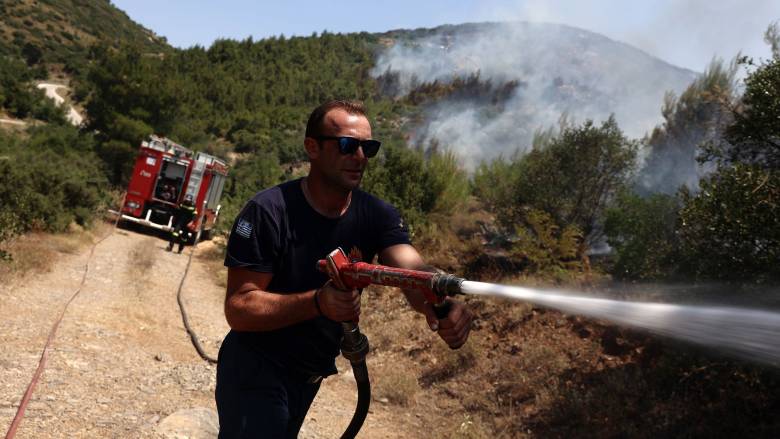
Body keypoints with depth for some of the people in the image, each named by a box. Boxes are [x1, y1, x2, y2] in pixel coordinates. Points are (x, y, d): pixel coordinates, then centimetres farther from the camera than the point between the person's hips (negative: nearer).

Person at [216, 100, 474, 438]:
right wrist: (317, 302, -41)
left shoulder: (378, 216, -10)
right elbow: (238, 308, -26)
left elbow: (413, 271, -27)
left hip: (311, 375, 6)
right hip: (255, 371, -5)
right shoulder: (267, 212, -24)